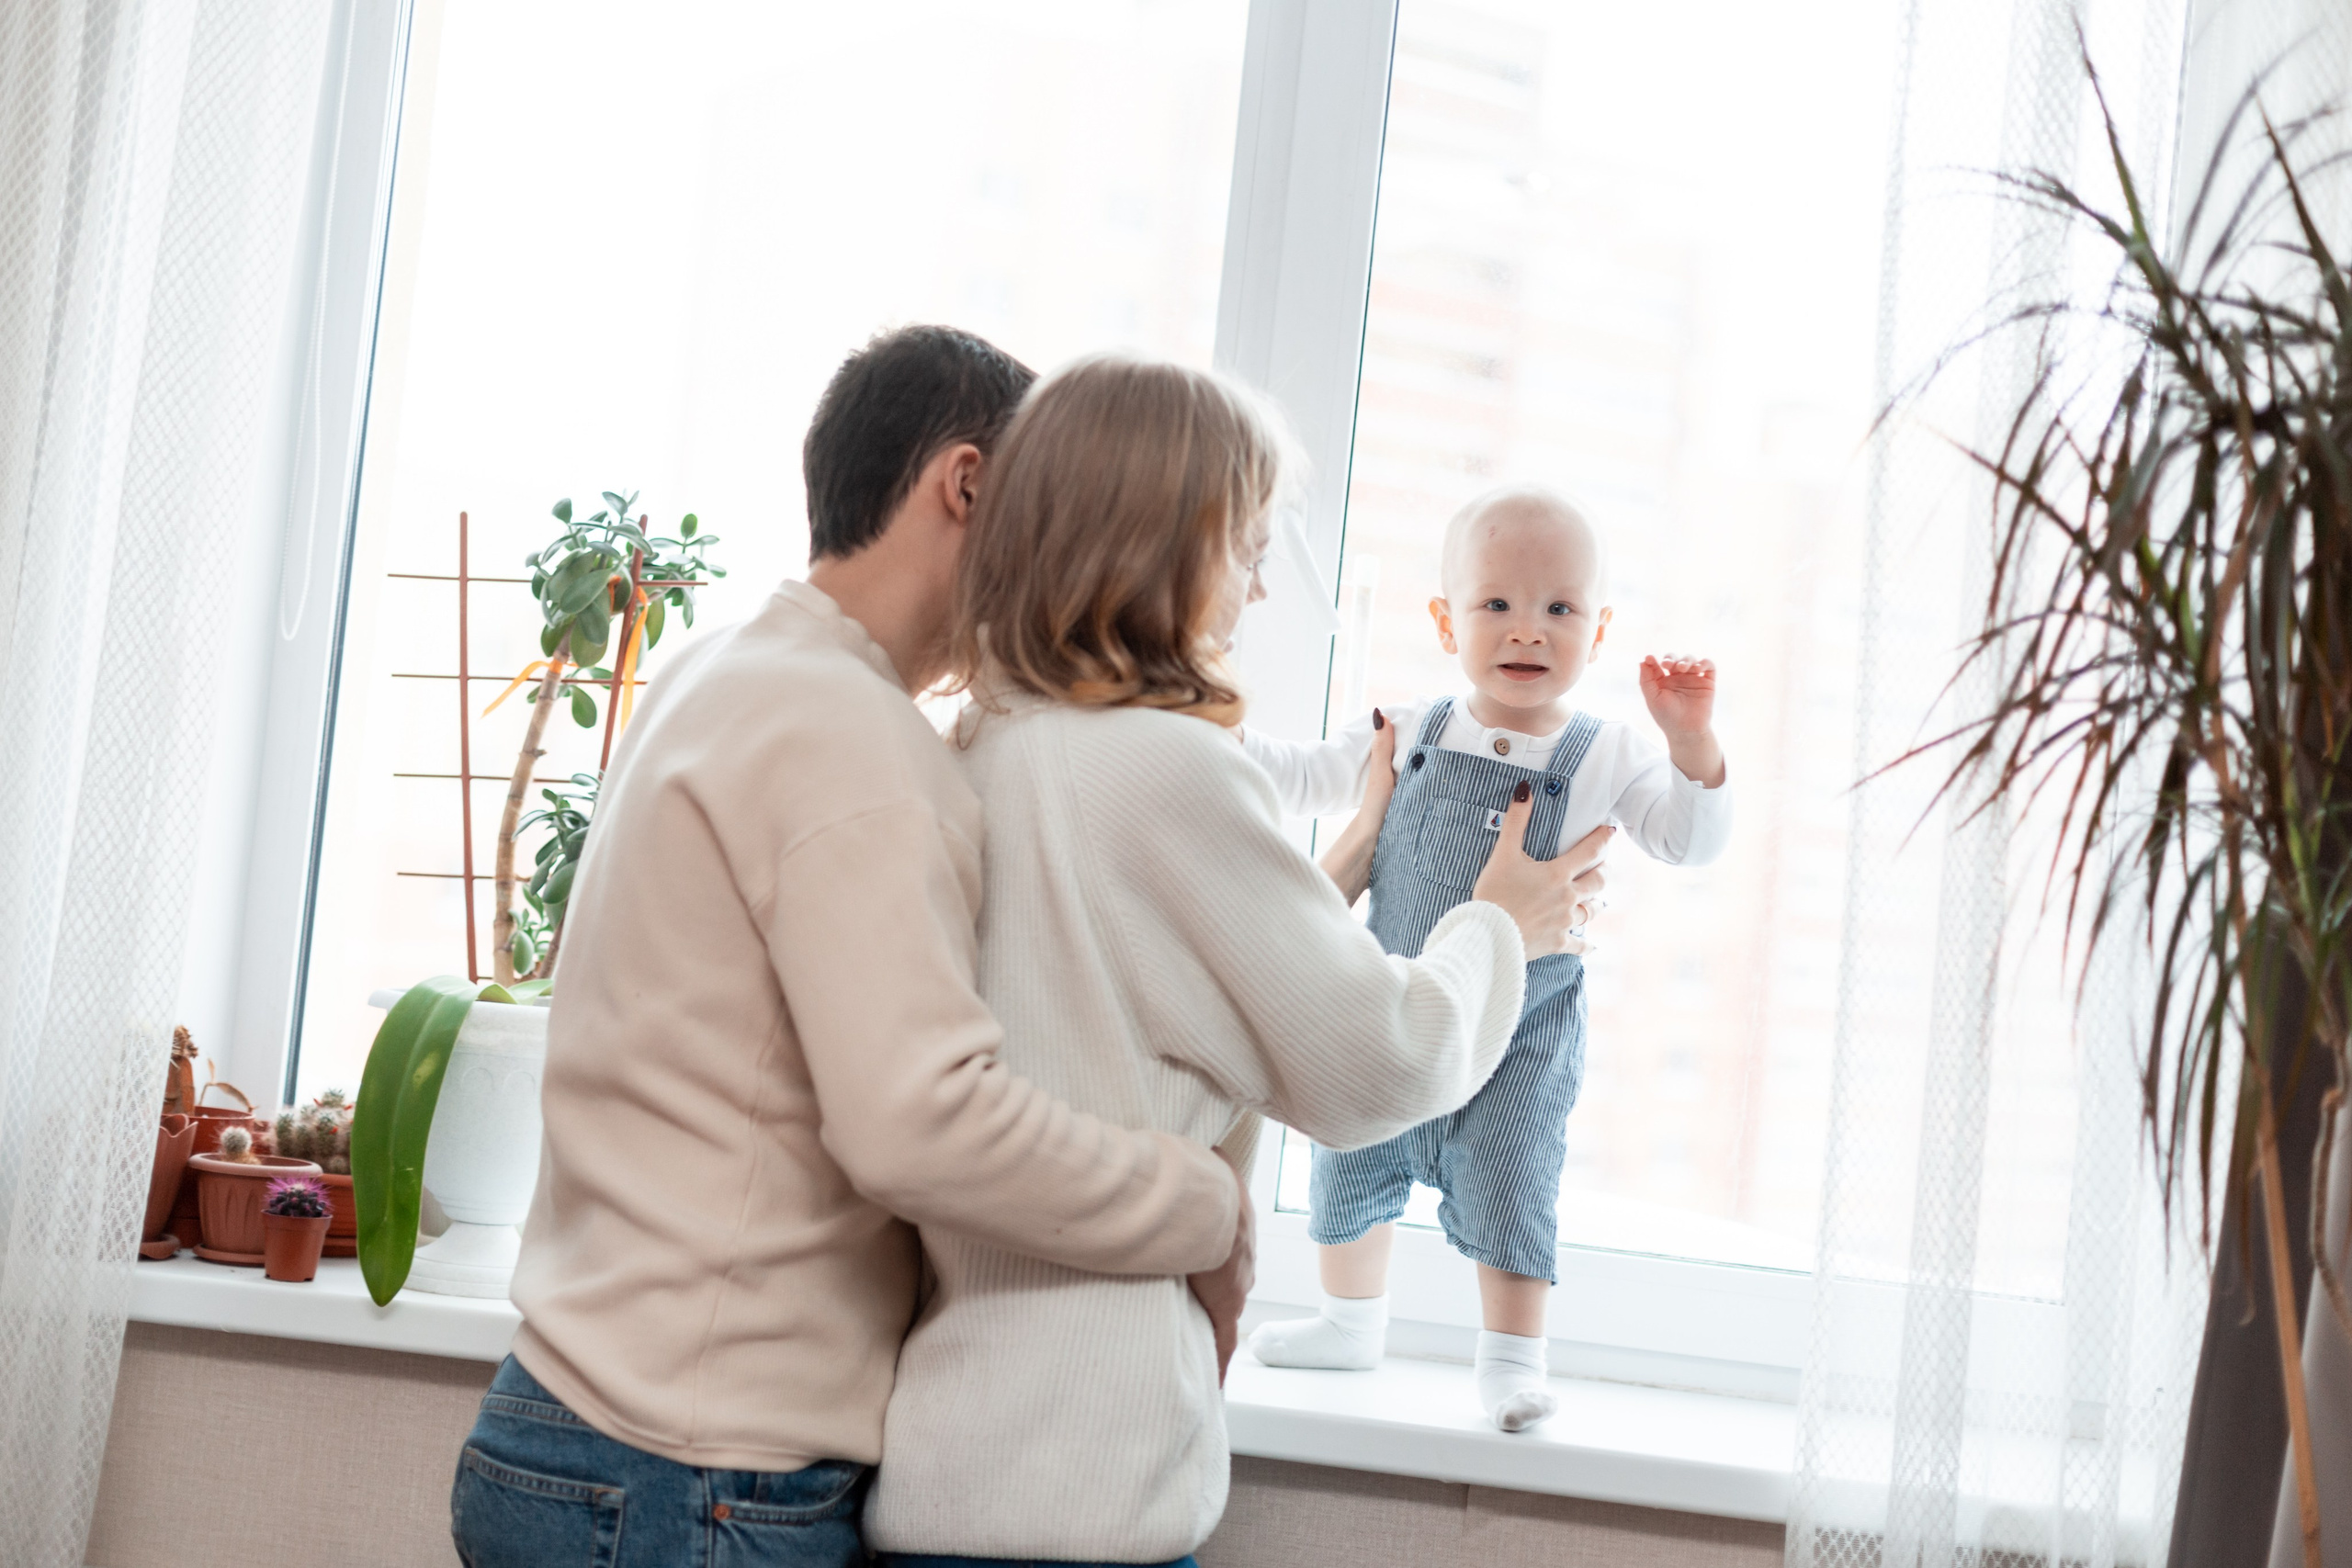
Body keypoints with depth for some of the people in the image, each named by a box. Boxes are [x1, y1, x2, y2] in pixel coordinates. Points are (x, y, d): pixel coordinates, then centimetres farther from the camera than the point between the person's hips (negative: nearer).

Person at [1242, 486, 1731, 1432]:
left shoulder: (1605, 758, -7)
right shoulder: (1409, 738, -1)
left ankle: (1512, 1358, 15)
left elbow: (1689, 842, -14)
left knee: (1506, 1194, -4)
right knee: (1350, 1173, 15)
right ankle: (1352, 1320, 38)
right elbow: (1299, 782, 9)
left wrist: (1691, 743, -28)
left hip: (1520, 1039, -3)